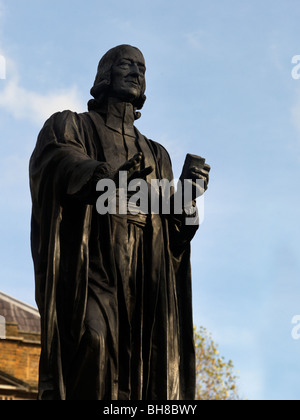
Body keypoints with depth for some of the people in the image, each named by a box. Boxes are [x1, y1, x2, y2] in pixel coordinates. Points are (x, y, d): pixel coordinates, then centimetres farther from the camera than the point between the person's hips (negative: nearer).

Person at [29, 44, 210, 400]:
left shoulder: (155, 155, 31)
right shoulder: (69, 127, 18)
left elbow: (173, 229, 20)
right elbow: (61, 163, -7)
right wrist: (108, 177, -28)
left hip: (144, 277, 4)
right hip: (88, 268, -4)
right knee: (93, 344, -28)